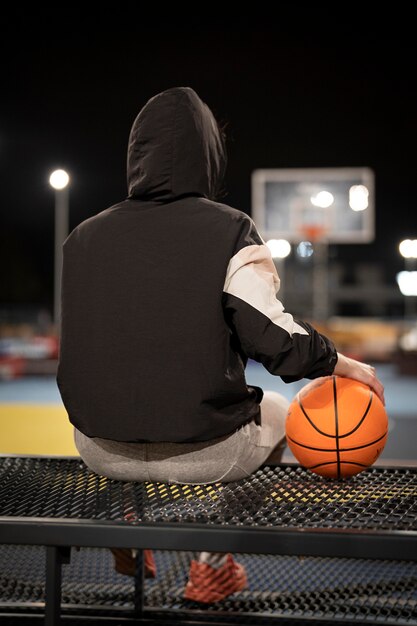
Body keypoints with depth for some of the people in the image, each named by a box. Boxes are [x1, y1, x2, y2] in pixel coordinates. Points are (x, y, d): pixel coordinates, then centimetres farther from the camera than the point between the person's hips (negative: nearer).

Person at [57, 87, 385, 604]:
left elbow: (82, 341, 10)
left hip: (101, 450, 4)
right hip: (204, 453, -4)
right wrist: (344, 365, 2)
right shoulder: (228, 230, -11)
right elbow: (275, 338, -16)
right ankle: (212, 562, 27)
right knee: (276, 411, 30)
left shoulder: (84, 236, 1)